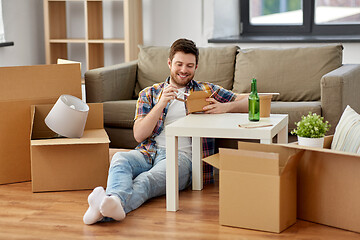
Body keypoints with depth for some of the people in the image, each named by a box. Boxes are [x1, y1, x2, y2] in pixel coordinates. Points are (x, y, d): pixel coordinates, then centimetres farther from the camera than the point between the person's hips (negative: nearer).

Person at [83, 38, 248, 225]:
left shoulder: (206, 90, 20)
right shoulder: (149, 94, 21)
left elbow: (247, 103, 14)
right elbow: (139, 135, 7)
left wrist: (225, 107, -8)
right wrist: (161, 104, -5)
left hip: (182, 155, -2)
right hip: (148, 152, 2)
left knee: (149, 180, -37)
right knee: (120, 159, -34)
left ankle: (111, 206, -64)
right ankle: (113, 203, -62)